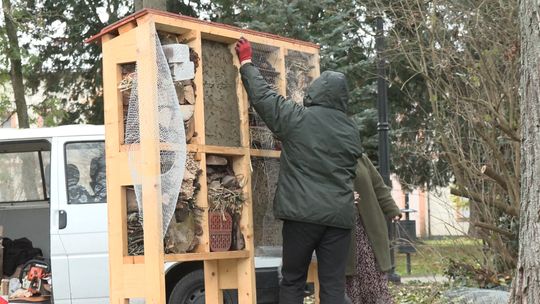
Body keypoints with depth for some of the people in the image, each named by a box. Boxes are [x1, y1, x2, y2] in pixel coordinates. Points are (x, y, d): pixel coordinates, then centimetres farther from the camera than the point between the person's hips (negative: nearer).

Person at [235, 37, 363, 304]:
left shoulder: (297, 118, -4)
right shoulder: (351, 130, 10)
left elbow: (263, 96, 4)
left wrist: (246, 63, 18)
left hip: (303, 212, -3)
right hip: (340, 215, 3)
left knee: (293, 280, 8)